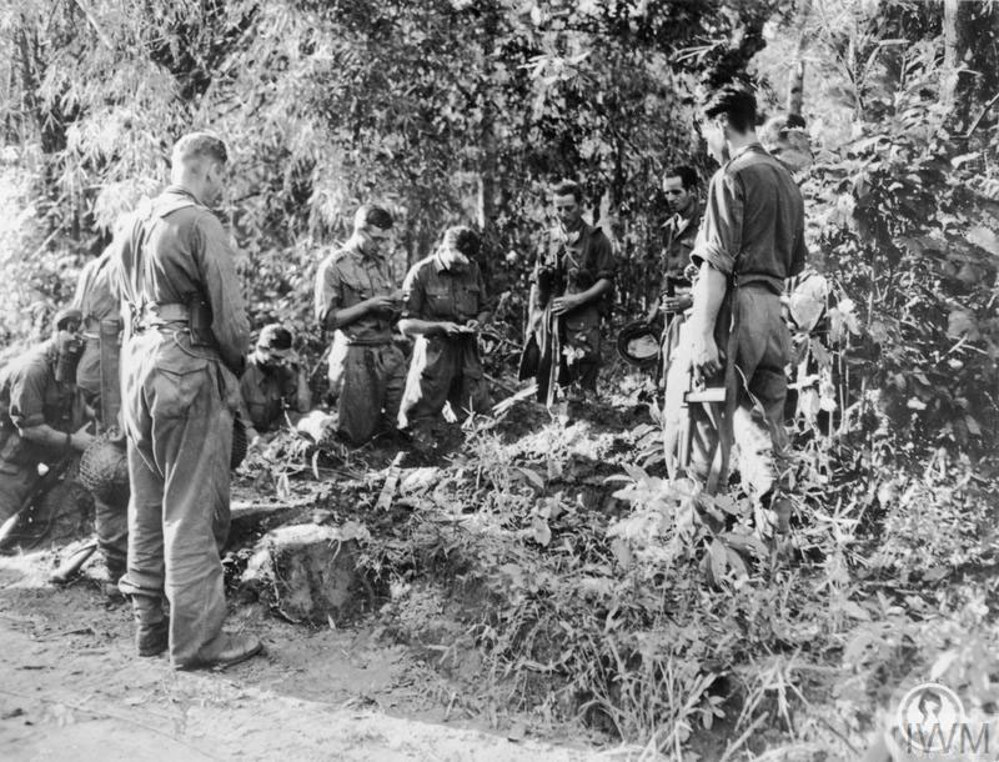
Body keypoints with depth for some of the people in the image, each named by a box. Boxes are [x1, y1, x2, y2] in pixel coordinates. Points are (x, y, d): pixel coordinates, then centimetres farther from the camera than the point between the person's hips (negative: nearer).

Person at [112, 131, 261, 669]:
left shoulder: (135, 222, 14)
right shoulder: (199, 223, -11)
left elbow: (129, 300, 16)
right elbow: (229, 313, -14)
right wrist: (238, 362, 3)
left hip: (136, 364, 8)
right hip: (188, 369, -8)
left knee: (147, 504, 14)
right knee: (192, 509, -3)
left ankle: (149, 623, 24)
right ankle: (195, 638, 4)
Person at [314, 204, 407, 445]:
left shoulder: (381, 263, 14)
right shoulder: (334, 266, -6)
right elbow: (326, 319, -11)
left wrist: (396, 305, -4)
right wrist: (368, 305, -15)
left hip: (388, 352, 6)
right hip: (356, 356, -6)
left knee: (388, 429, 6)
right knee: (356, 436, 1)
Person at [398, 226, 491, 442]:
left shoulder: (472, 270, 5)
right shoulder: (421, 273, -8)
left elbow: (484, 309, 18)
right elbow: (405, 323, -7)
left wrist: (478, 321, -4)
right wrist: (441, 326, -17)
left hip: (467, 352, 4)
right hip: (433, 353, -4)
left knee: (479, 416, 6)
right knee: (420, 421, 2)